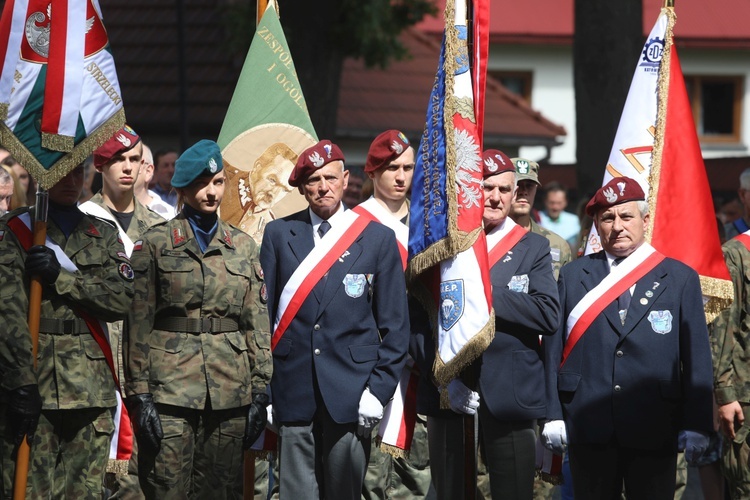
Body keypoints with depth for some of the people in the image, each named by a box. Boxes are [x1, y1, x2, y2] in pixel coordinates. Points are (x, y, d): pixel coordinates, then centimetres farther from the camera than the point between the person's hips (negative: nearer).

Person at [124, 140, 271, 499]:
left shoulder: (242, 246, 12)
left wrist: (260, 389, 6)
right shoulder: (156, 244, 2)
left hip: (230, 393, 3)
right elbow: (139, 323, -1)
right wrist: (140, 394, -7)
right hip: (172, 390, -3)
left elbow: (257, 322, 12)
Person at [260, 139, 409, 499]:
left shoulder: (378, 239, 6)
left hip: (350, 394, 0)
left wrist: (379, 390, -3)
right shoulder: (279, 234, 9)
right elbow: (262, 311, 8)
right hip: (293, 392, 0)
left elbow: (395, 325, 5)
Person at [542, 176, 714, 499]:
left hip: (654, 433, -1)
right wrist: (553, 415, -1)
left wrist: (696, 425, -3)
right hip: (588, 430, 1)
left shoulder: (681, 278, 6)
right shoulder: (573, 276, 10)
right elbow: (554, 348, 7)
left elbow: (697, 356, 4)